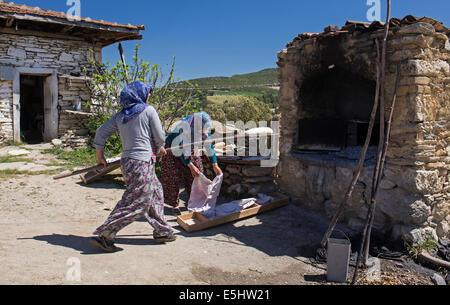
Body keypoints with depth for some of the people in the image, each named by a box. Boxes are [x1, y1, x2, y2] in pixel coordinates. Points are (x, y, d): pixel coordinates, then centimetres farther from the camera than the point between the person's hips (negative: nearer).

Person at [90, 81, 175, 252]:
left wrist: (100, 156, 23)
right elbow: (160, 137, -4)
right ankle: (104, 236, -1)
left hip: (126, 162, 8)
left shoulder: (120, 116, 12)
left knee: (155, 192, 20)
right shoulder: (148, 110, -5)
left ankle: (162, 232, 28)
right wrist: (159, 149, 17)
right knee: (134, 203, -3)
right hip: (142, 163, -8)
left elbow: (101, 132, 13)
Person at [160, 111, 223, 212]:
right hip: (173, 147, -5)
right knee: (174, 177, -5)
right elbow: (178, 150, -30)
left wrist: (215, 165, -10)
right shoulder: (182, 128, -38)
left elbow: (209, 146, -10)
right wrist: (191, 166, -31)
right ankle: (174, 204, 6)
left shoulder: (205, 128, -22)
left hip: (190, 149, 5)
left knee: (196, 176, 1)